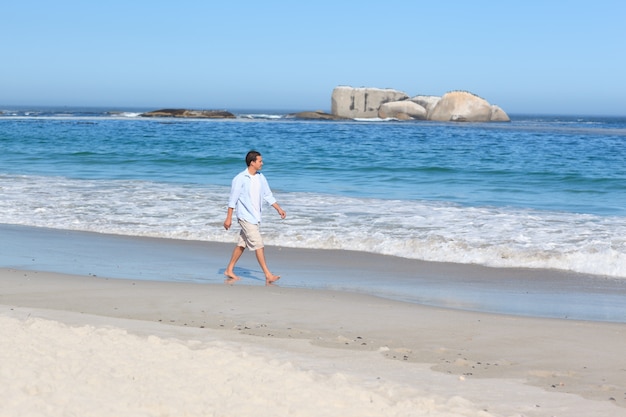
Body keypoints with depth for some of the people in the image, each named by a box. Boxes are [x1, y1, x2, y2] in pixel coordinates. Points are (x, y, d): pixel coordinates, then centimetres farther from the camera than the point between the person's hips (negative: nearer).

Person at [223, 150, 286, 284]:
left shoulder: (261, 178, 7)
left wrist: (279, 209, 7)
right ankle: (268, 275, -11)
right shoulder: (240, 179, -13)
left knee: (242, 244, 13)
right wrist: (229, 218, -10)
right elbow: (232, 199, -10)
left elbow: (268, 196, 15)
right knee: (258, 244, -11)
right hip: (245, 216, -7)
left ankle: (229, 270, 24)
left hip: (255, 217, 7)